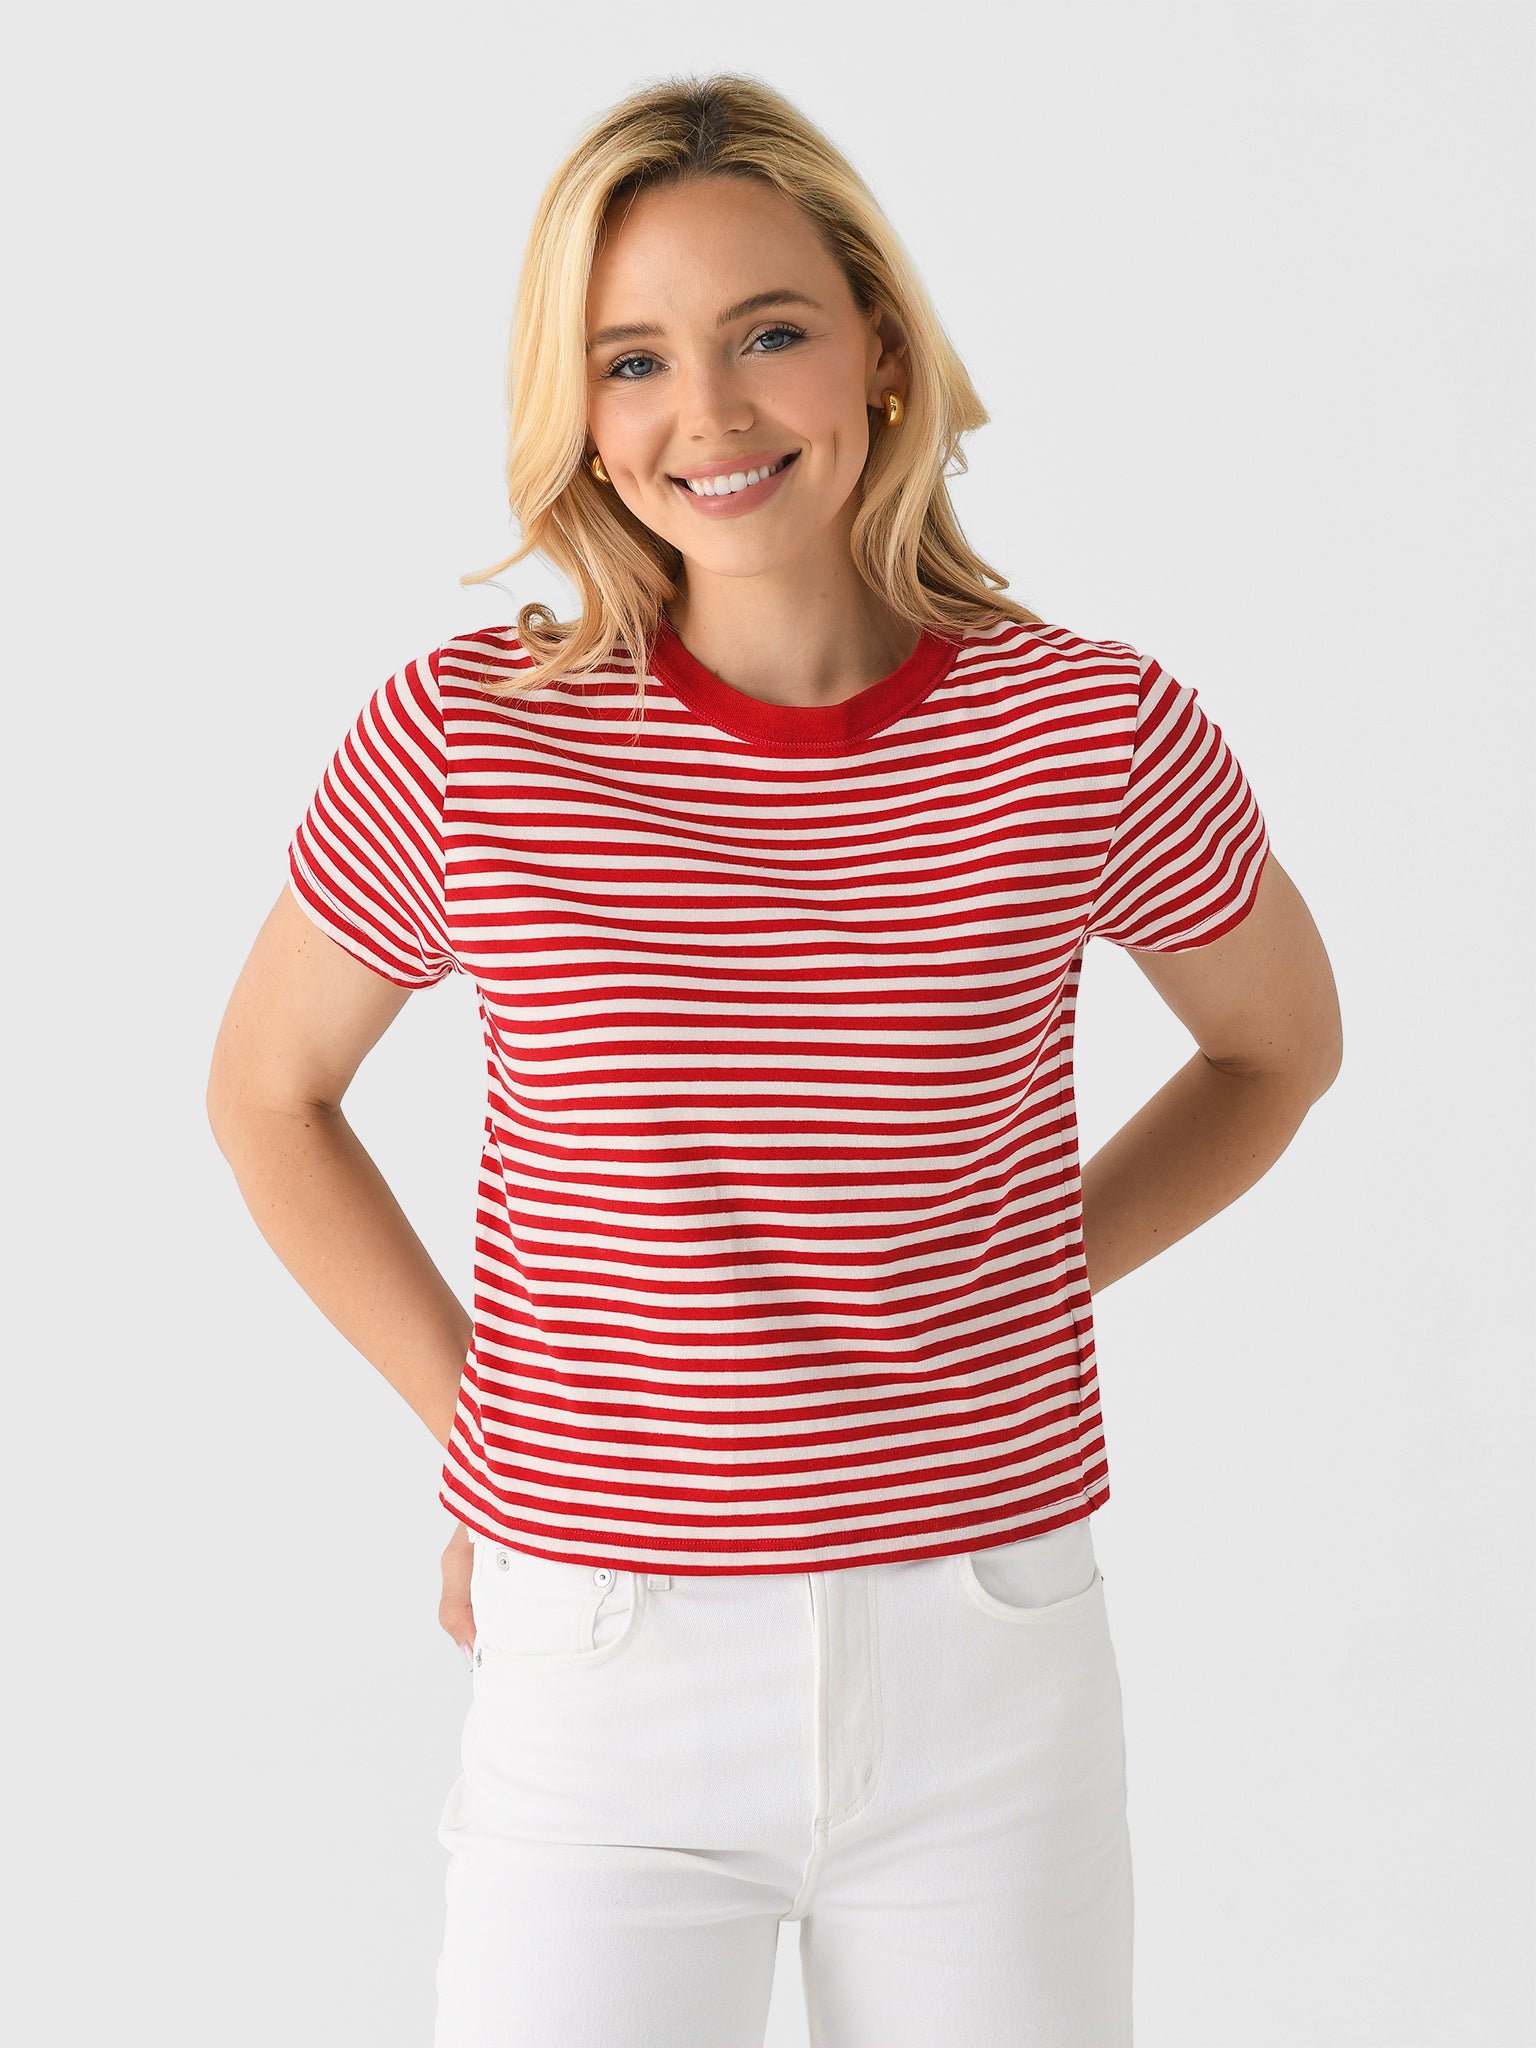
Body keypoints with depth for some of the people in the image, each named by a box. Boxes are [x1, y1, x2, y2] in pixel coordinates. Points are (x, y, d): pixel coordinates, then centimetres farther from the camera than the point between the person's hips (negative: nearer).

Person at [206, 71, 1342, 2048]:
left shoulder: (1094, 729, -8)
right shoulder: (458, 740, -10)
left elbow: (1280, 1042, 12)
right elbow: (268, 1092, 8)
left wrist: (1007, 1304, 5)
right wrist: (476, 1425, 3)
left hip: (990, 1671, 1)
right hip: (603, 1668, -1)